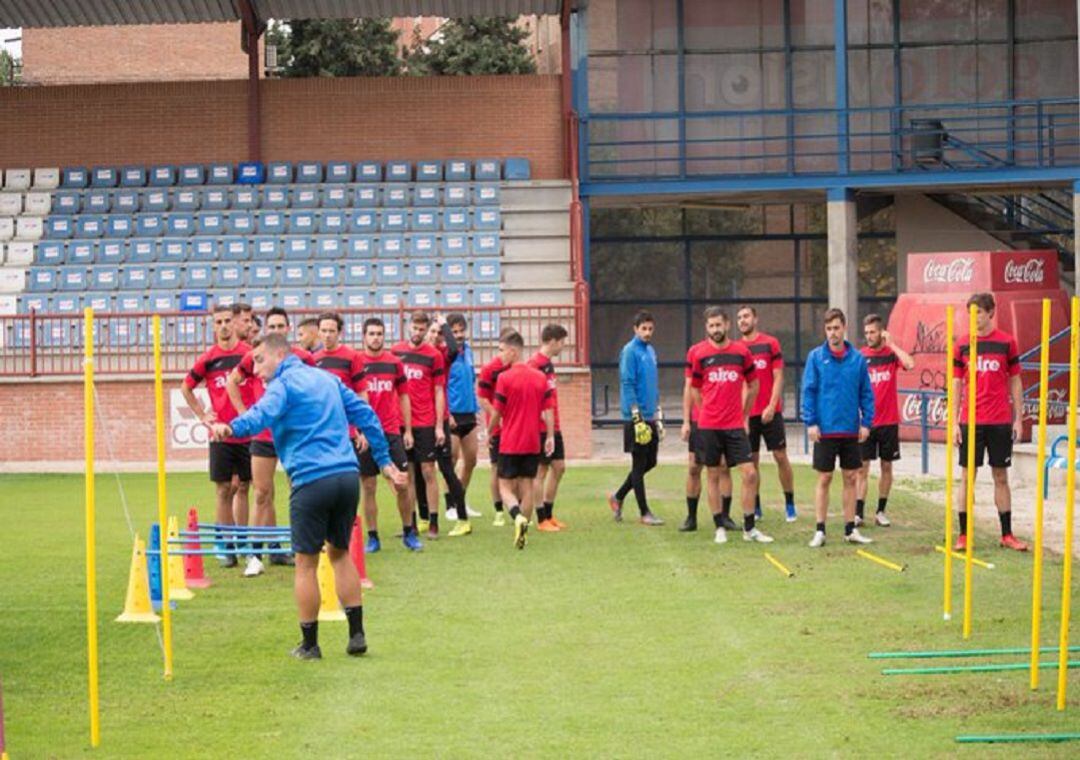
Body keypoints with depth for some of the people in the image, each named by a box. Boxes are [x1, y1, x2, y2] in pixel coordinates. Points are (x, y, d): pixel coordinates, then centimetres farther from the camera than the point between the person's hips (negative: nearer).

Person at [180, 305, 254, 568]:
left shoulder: (249, 353, 0)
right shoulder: (208, 358, 2)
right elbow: (186, 388, 15)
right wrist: (203, 415, 7)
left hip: (247, 433, 0)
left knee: (243, 487, 6)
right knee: (223, 490, 0)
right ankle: (226, 546, 4)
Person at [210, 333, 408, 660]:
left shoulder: (283, 384, -3)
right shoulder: (327, 379, 20)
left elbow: (263, 413, -24)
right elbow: (365, 415, 22)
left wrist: (232, 428, -43)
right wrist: (384, 460, 26)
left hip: (311, 480, -7)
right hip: (348, 475, 7)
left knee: (306, 562, 5)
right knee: (340, 553, 21)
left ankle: (310, 645, 10)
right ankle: (357, 634, 17)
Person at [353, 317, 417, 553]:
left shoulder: (394, 362, 7)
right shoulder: (356, 363, -1)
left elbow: (403, 397, 13)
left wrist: (408, 430, 9)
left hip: (392, 431, 2)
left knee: (402, 485, 2)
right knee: (368, 487, 1)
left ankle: (408, 533, 14)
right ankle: (372, 538, 8)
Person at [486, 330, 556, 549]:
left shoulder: (505, 377, -11)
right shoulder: (540, 377, 4)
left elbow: (497, 412, -7)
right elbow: (548, 410, 3)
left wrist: (489, 432, 7)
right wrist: (550, 437, 7)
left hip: (510, 443, -4)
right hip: (533, 443, 4)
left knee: (506, 486, 2)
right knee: (527, 487, 10)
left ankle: (518, 517, -23)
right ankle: (523, 530, 9)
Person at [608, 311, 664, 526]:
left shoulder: (651, 351, 14)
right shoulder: (630, 351, -10)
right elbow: (627, 385, -15)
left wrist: (658, 415, 19)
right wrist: (637, 418, -18)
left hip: (650, 417, 8)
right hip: (636, 418, -8)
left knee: (650, 463, 11)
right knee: (639, 465, -1)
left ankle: (618, 497, 24)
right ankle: (644, 513, 5)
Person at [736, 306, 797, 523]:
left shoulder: (770, 343, 0)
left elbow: (778, 377, -3)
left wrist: (771, 406, -12)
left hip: (770, 412, -3)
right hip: (747, 413, 3)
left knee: (780, 456, -1)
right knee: (752, 460, 4)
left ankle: (790, 505, 6)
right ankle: (755, 507, 11)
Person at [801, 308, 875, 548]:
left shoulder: (857, 358, 3)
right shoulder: (816, 357, -2)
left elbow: (866, 393, 6)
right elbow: (808, 391, -3)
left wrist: (866, 422, -1)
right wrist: (810, 422, -10)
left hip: (851, 430, 2)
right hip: (825, 430, -2)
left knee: (850, 478, 8)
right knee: (824, 479, 2)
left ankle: (850, 530, 16)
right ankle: (820, 531, 8)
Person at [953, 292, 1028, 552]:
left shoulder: (1006, 342, 2)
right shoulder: (962, 345, 3)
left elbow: (1015, 382, 6)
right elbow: (956, 384, 5)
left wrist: (1018, 418, 3)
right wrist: (954, 421, 0)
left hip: (1000, 422, 0)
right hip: (971, 421, 0)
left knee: (1001, 477, 6)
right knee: (967, 477, 2)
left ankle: (1007, 535, 11)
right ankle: (963, 535, 6)